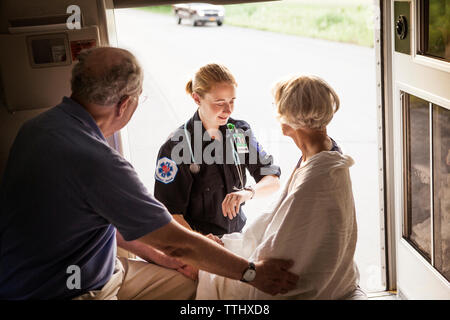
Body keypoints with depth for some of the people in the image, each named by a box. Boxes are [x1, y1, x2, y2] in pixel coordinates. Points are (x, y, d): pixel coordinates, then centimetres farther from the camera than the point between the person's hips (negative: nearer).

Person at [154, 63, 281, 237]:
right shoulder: (176, 146, -10)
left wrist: (249, 192, -16)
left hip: (237, 235, 5)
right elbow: (171, 214, -12)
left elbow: (274, 180, 5)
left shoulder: (240, 131, 5)